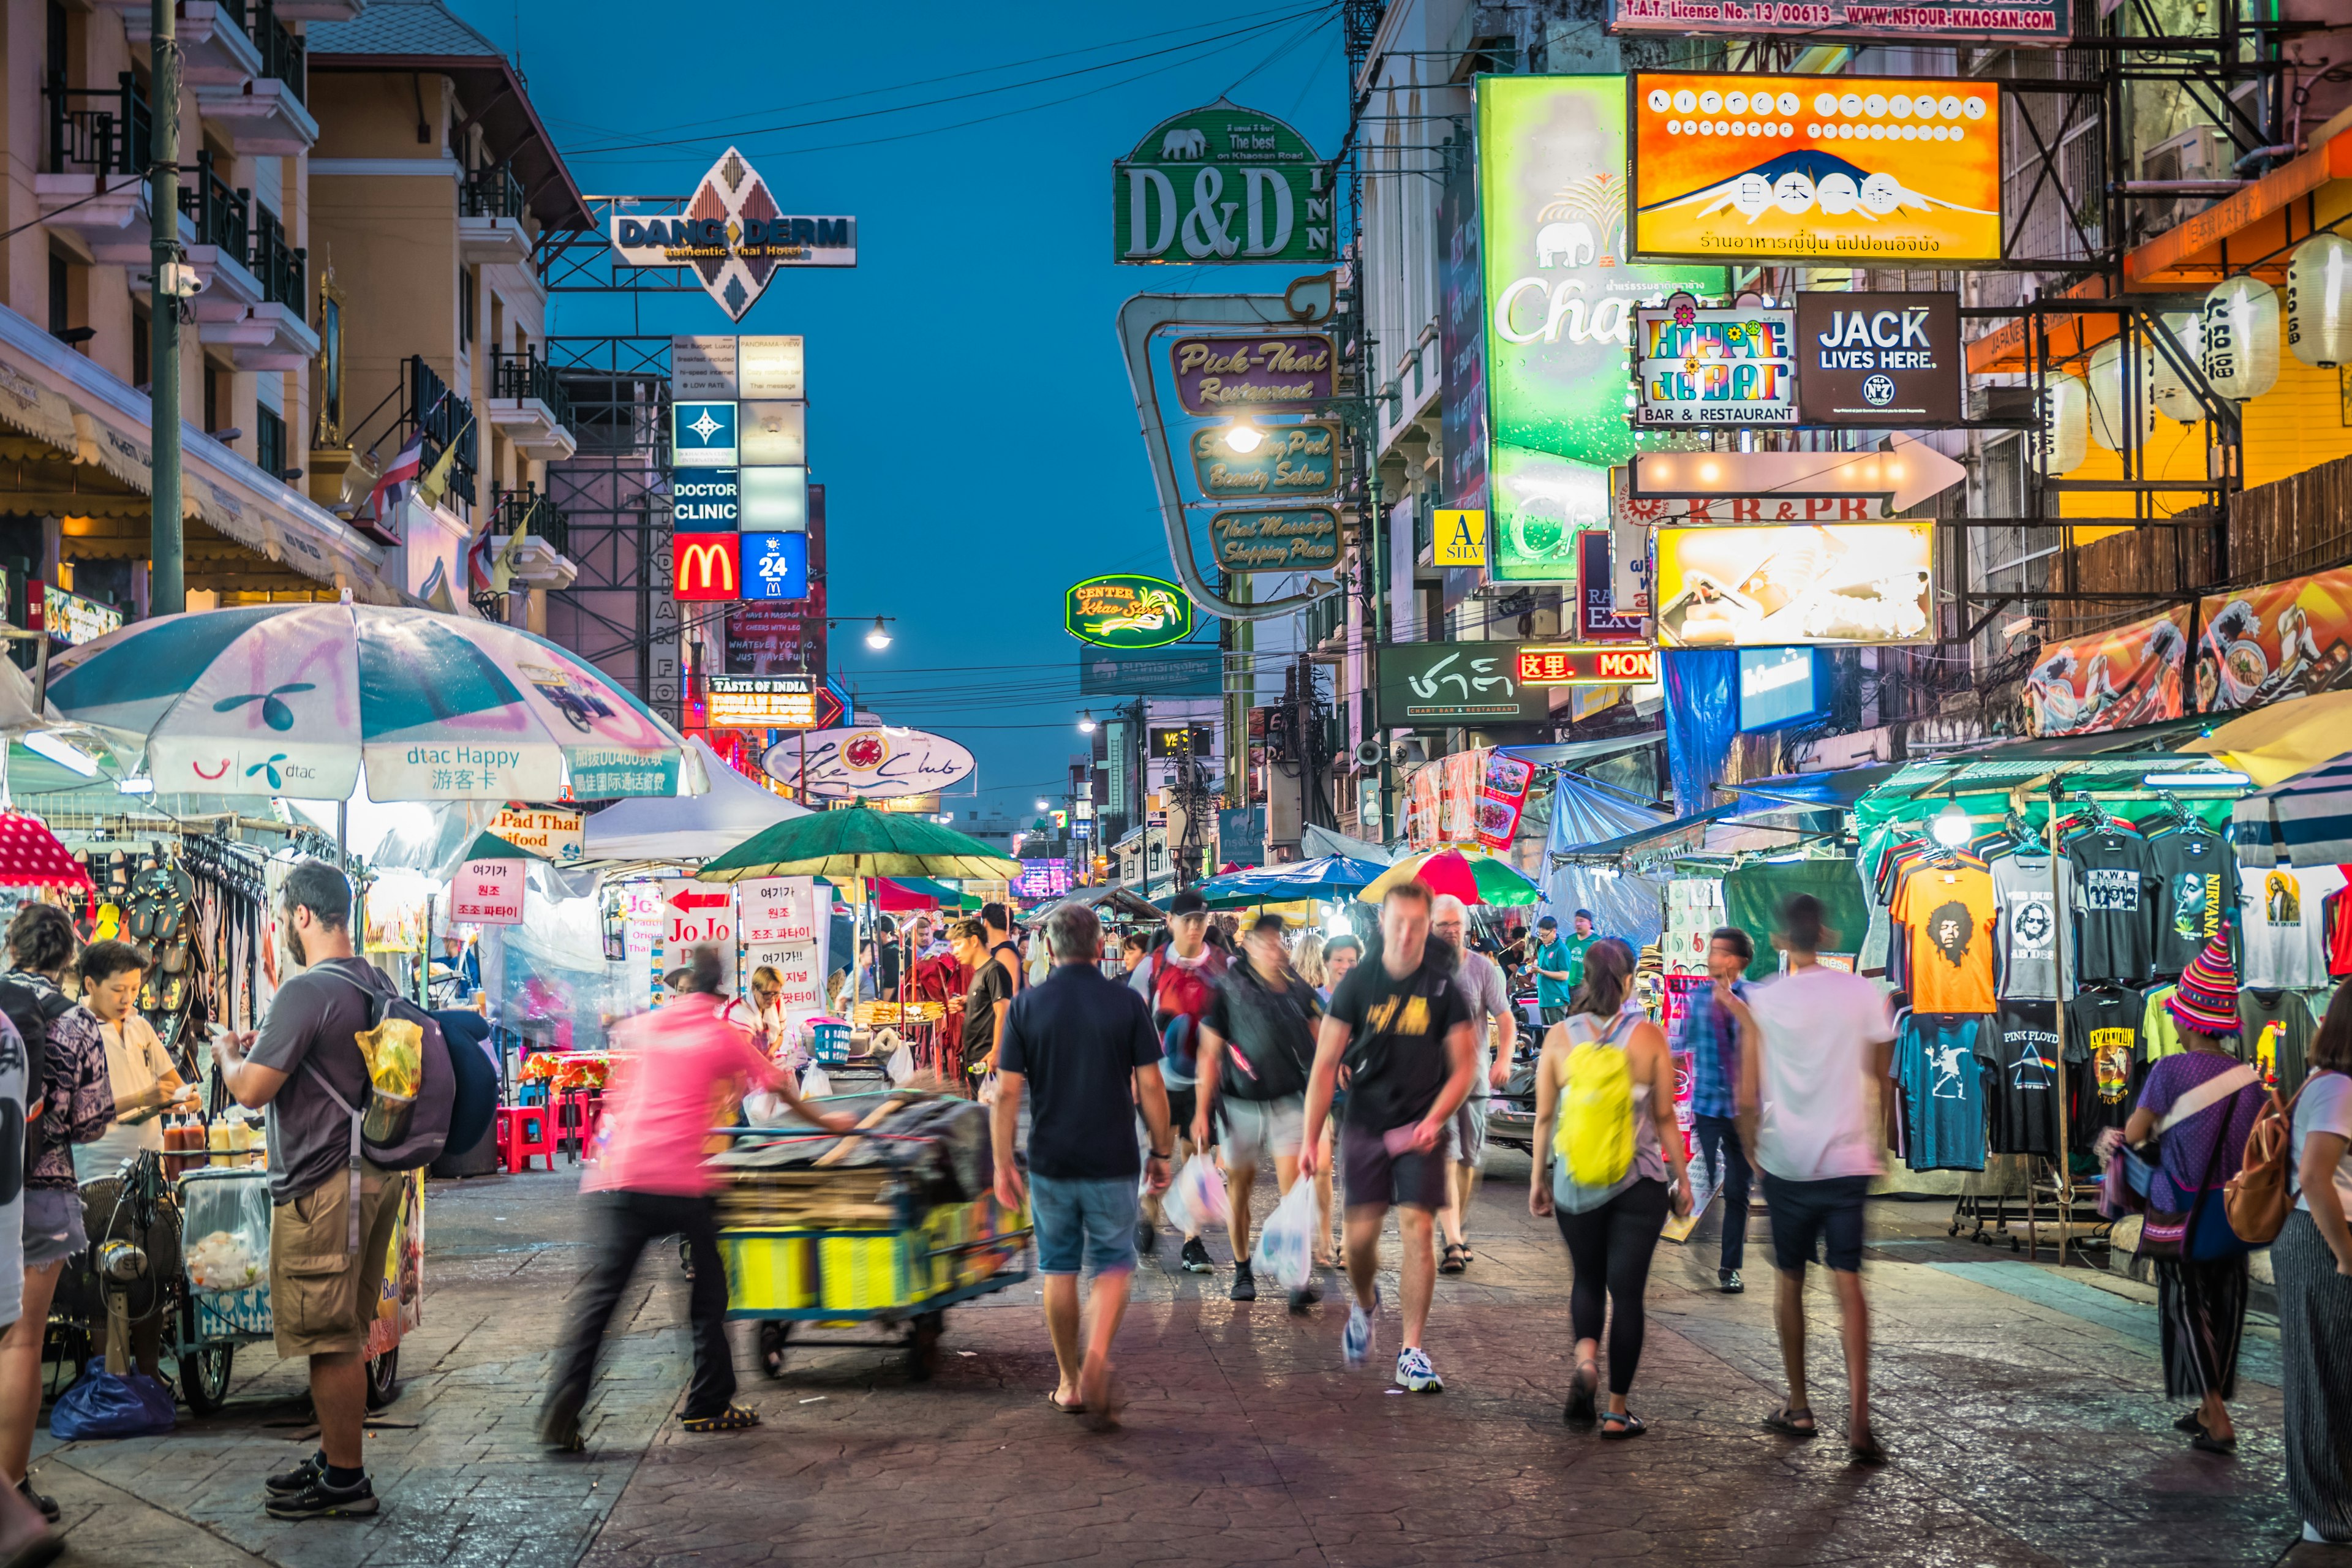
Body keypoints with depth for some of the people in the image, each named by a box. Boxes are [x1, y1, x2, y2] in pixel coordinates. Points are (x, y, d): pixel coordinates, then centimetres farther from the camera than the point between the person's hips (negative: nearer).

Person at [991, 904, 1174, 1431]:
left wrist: (1003, 1164, 2)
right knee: (1113, 1266, 10)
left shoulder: (1026, 1006, -3)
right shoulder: (1127, 1003, -4)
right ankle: (1097, 1361, -14)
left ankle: (1069, 1383, 20)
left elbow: (1007, 1093, -5)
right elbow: (1150, 1086, -4)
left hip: (1050, 1163, 1)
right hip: (1112, 1163, -1)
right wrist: (1161, 1152, 6)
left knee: (1059, 1269, 14)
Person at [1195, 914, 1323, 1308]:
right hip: (1241, 1105, -1)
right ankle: (1242, 1271, 26)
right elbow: (1210, 1054, -1)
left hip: (1289, 1102, 1)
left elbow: (1320, 1043, 16)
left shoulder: (1300, 991, 4)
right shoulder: (1230, 991, -4)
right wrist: (1201, 1112, -3)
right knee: (1239, 1186, 9)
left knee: (1294, 1187, -10)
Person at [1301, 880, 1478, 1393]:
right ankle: (1363, 1304, 35)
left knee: (1417, 1230, -9)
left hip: (1421, 1130, -1)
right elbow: (1325, 1065, 0)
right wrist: (1311, 1138, -4)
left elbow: (1464, 1066, 2)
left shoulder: (1444, 989, -3)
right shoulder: (1357, 984, -2)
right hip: (1365, 1125, 1)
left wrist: (1435, 1118, -13)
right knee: (1361, 1233, 1)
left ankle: (1412, 1354, -2)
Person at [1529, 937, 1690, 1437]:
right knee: (1627, 1289, 5)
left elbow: (1544, 1116, 1)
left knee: (1587, 1279, 20)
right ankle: (1617, 1411, 6)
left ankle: (1585, 1358, -7)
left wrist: (1538, 1178, 11)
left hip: (1575, 1182, 1)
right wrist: (1682, 1179, 7)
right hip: (1639, 1183, -1)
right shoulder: (1649, 1037, -6)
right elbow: (1665, 1118, -3)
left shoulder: (1560, 1037, -3)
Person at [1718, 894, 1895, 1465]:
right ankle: (1858, 1420, -14)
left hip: (1786, 1161, 0)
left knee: (1791, 1280, 15)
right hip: (1848, 1160, 0)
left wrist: (1753, 1146, 12)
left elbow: (1747, 1097, -7)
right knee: (1848, 1281, -2)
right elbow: (1880, 1070, 13)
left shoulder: (1762, 1000, -6)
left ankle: (1798, 1407, 24)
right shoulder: (1862, 992, -2)